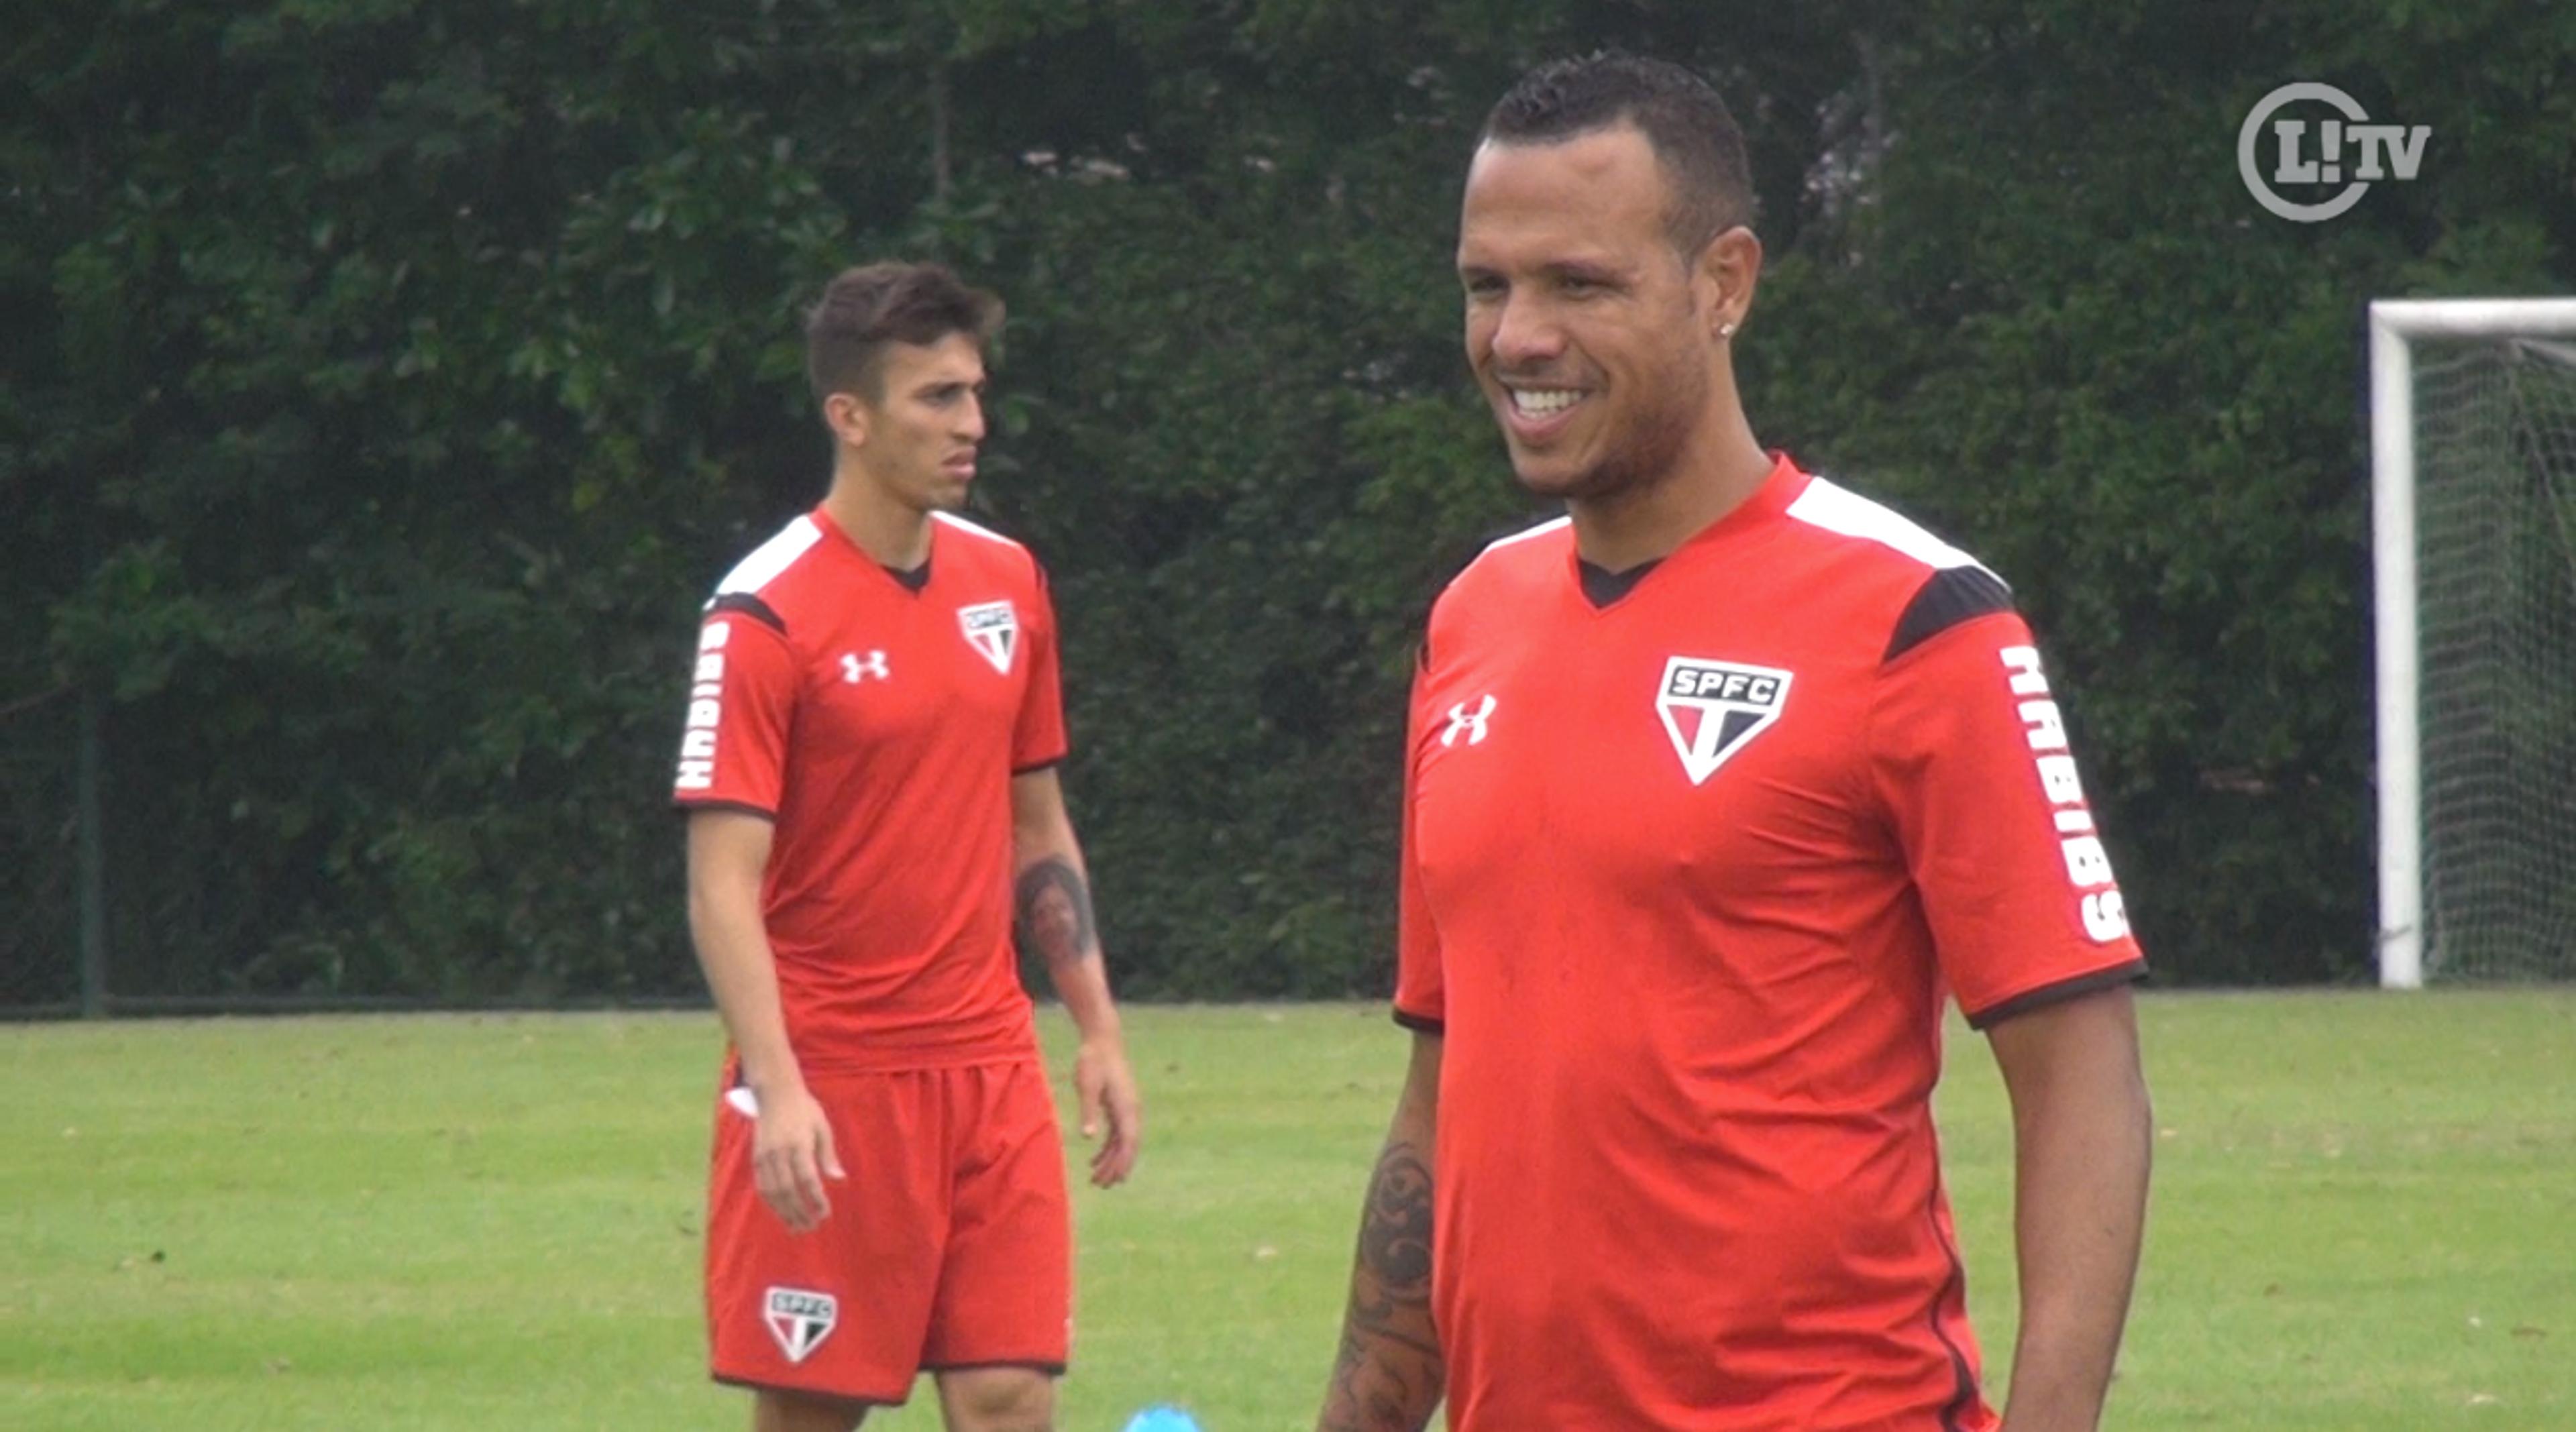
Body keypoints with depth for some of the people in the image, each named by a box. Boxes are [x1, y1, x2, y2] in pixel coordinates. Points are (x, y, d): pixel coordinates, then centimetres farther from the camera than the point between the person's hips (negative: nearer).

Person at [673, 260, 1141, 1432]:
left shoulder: (1007, 583, 9)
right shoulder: (769, 615, -11)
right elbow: (723, 885, -15)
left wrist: (1098, 1033, 13)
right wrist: (778, 1092, -25)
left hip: (991, 1069, 5)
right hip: (830, 1085, -5)